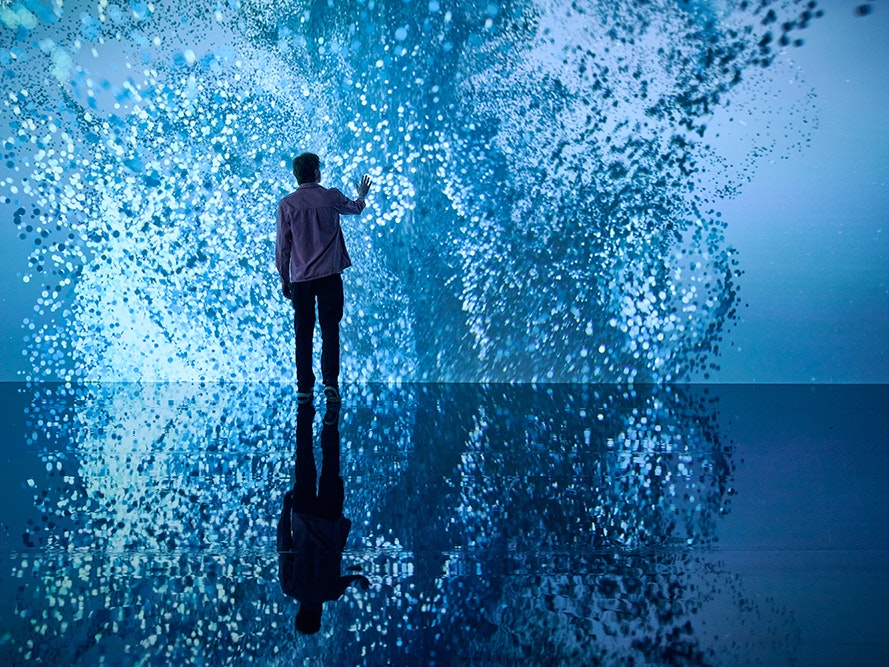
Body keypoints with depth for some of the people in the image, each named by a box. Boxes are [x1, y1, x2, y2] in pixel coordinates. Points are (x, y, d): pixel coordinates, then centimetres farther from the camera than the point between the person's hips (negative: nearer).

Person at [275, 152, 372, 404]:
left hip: (300, 278, 1)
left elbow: (282, 246, 0)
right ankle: (330, 382, -3)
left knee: (303, 334, 6)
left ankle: (304, 388, 7)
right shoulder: (332, 197, -1)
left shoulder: (287, 204, -2)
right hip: (329, 275, -1)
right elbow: (355, 207, 22)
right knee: (330, 330, 4)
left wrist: (284, 279, 10)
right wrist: (362, 194, 45)